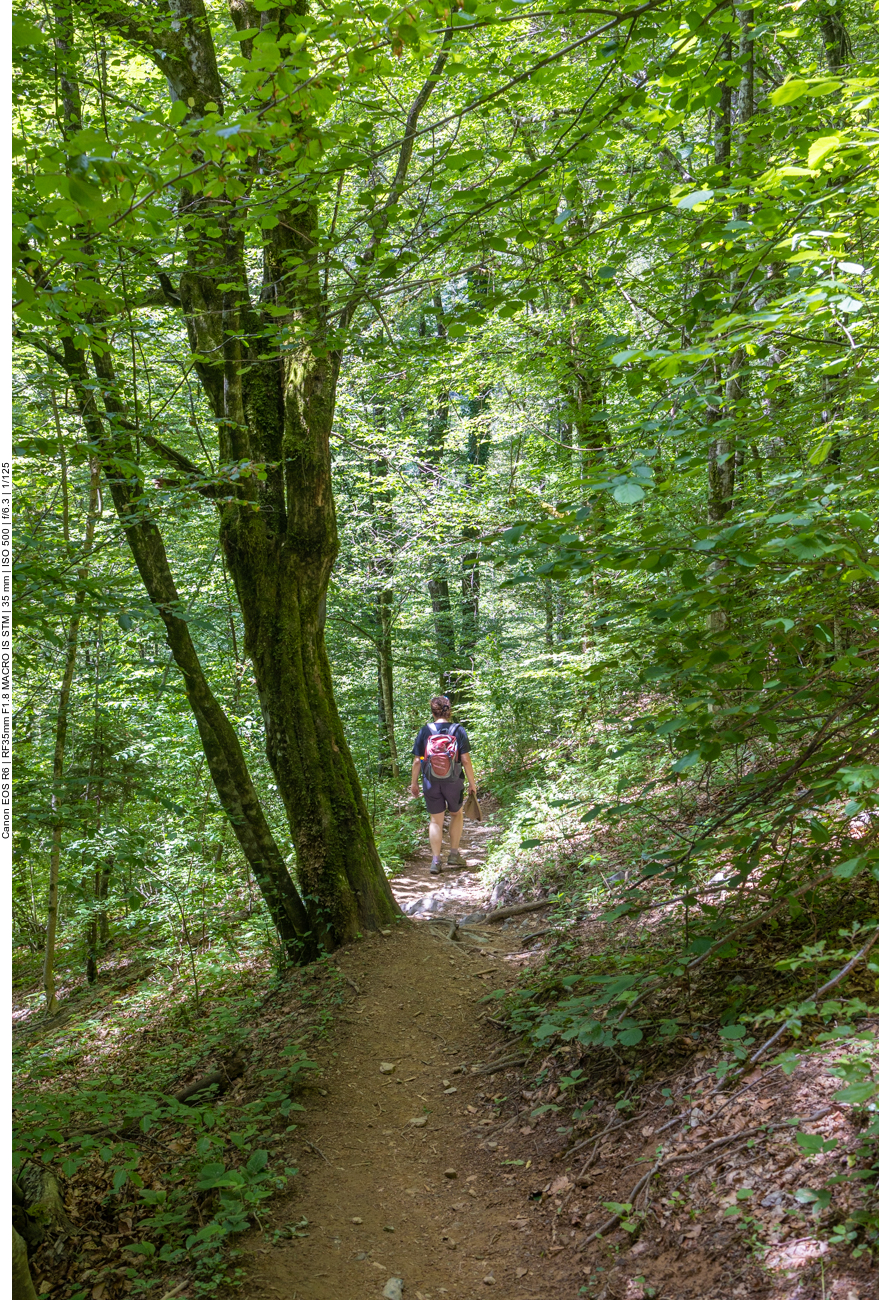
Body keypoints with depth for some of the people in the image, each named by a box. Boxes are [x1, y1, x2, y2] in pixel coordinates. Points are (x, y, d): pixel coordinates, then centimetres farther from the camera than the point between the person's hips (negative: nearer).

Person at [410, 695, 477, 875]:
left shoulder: (425, 731, -4)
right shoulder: (458, 730, -6)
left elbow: (416, 761, -2)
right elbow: (466, 760, -8)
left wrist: (414, 782, 10)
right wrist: (472, 783, 2)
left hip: (431, 784, 1)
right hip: (453, 782, 0)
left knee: (436, 821, 11)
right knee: (457, 814, 23)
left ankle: (436, 860, 8)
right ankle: (454, 854, 21)